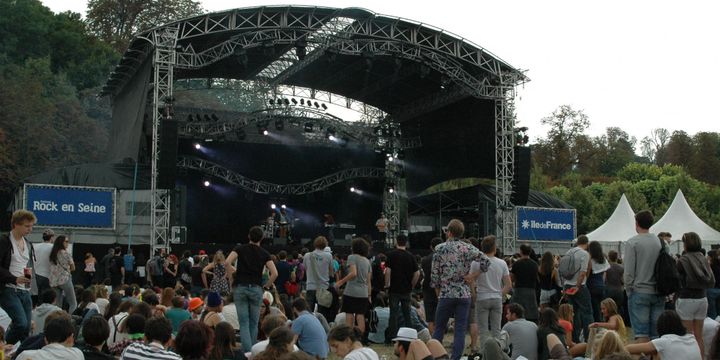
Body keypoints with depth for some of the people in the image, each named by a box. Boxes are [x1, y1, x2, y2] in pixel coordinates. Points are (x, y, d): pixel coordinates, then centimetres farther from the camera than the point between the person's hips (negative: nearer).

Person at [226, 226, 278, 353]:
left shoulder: (240, 249, 3)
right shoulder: (264, 253, 4)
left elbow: (227, 263, -14)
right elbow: (274, 273, -8)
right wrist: (266, 285, 6)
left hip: (241, 288, -1)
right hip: (256, 289, 1)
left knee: (244, 323, 0)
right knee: (253, 323, 12)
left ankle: (247, 352, -12)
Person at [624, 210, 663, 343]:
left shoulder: (632, 243, -8)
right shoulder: (661, 242, 6)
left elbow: (629, 271, -10)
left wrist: (629, 290, 1)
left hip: (639, 292, -4)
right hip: (659, 293, 4)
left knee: (641, 333, -3)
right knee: (657, 333, 8)